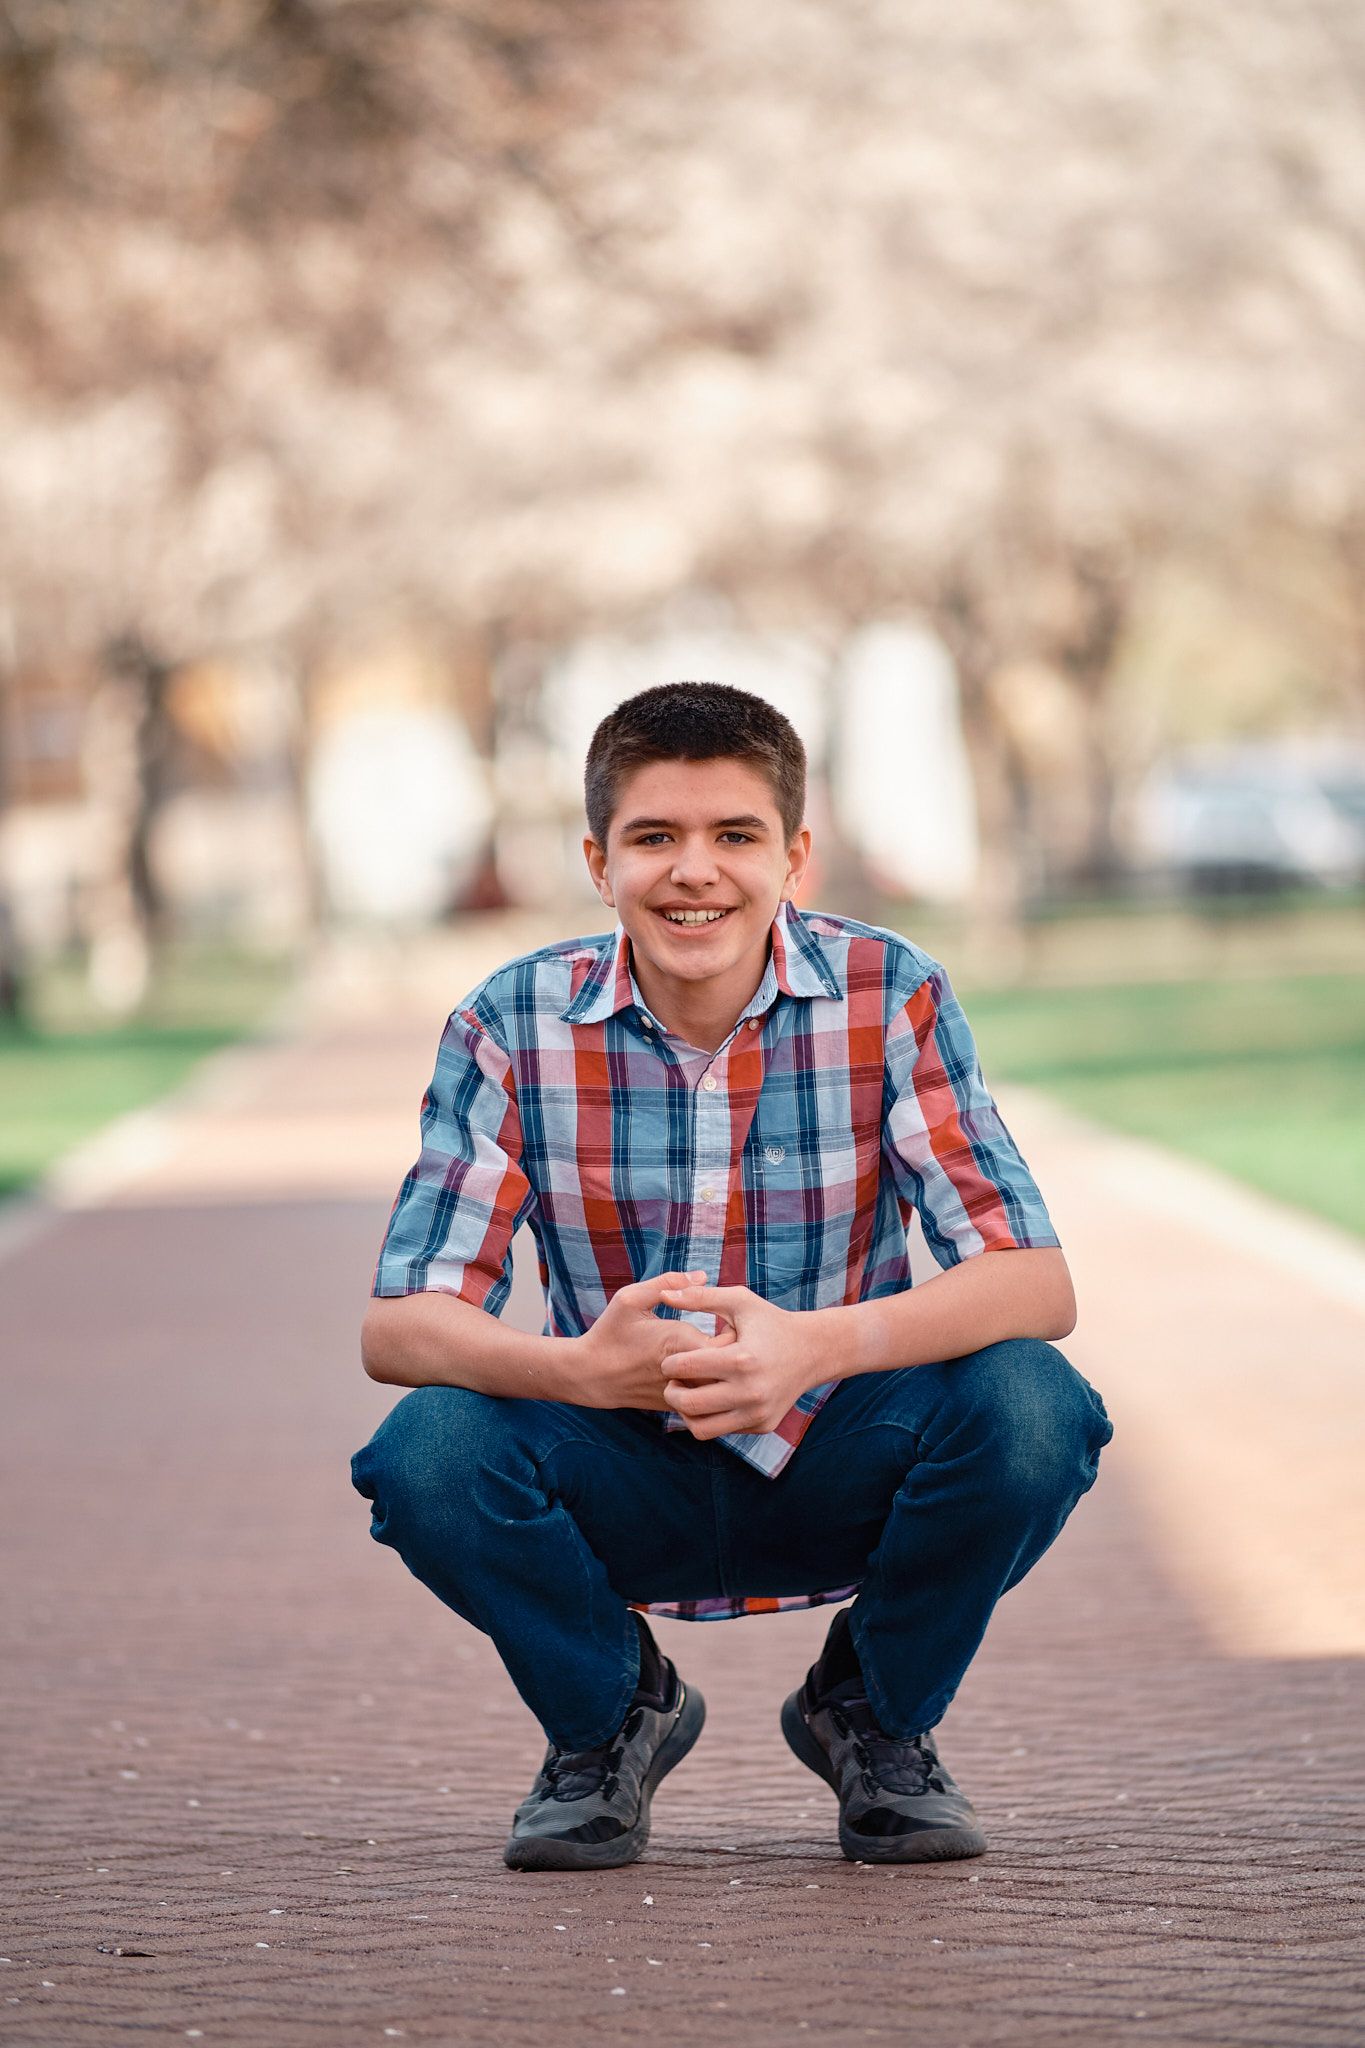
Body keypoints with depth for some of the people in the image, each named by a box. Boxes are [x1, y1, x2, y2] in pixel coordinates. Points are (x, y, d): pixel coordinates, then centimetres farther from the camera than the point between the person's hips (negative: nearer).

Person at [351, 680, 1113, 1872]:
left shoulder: (892, 999, -14)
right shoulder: (517, 1027, -12)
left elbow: (1036, 1284, -21)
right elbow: (398, 1325, -15)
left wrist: (818, 1346, -40)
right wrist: (578, 1368, -37)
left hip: (837, 1476, 0)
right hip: (629, 1484, 0)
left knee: (1028, 1411, -30)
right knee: (427, 1453, -29)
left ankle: (877, 1714, 3)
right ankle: (607, 1714, 4)